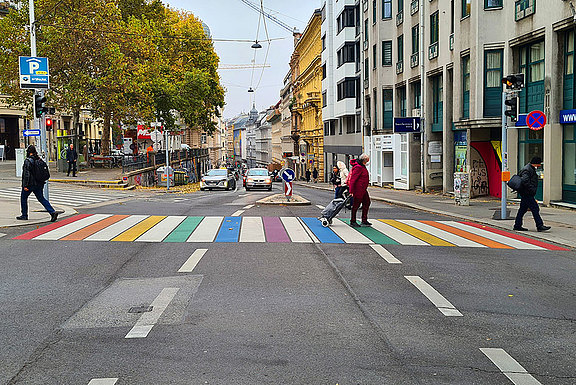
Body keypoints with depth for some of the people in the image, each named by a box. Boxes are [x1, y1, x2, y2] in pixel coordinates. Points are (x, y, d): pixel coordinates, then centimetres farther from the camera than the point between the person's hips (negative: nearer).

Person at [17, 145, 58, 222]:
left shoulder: (28, 161, -15)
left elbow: (26, 174, -19)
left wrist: (25, 185, -19)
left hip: (30, 184, -7)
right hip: (39, 184, 7)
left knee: (23, 198, 13)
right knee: (41, 198, 8)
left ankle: (24, 215, 19)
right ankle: (52, 212, -8)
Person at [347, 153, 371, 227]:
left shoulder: (362, 167, 14)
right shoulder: (358, 167, -19)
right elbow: (353, 179, -22)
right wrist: (351, 191, -24)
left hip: (363, 190, 10)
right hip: (358, 190, -10)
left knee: (366, 203, 12)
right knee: (356, 205, -1)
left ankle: (364, 221, 18)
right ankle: (353, 222, 9)